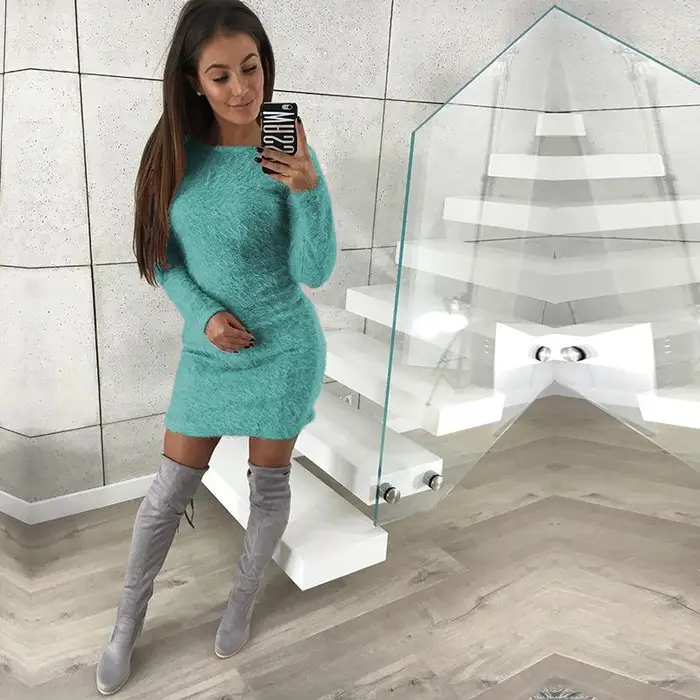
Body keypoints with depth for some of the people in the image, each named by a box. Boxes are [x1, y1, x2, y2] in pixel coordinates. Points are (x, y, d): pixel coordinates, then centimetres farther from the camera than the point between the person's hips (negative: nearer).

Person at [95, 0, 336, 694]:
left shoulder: (287, 158, -12)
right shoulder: (177, 153, -3)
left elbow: (316, 271, -15)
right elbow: (164, 257, 2)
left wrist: (310, 188, -28)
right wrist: (205, 315, -14)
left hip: (284, 349, -2)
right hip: (207, 350, 3)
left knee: (269, 482, 13)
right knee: (170, 490, 11)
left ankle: (243, 598, 41)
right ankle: (127, 622, 35)